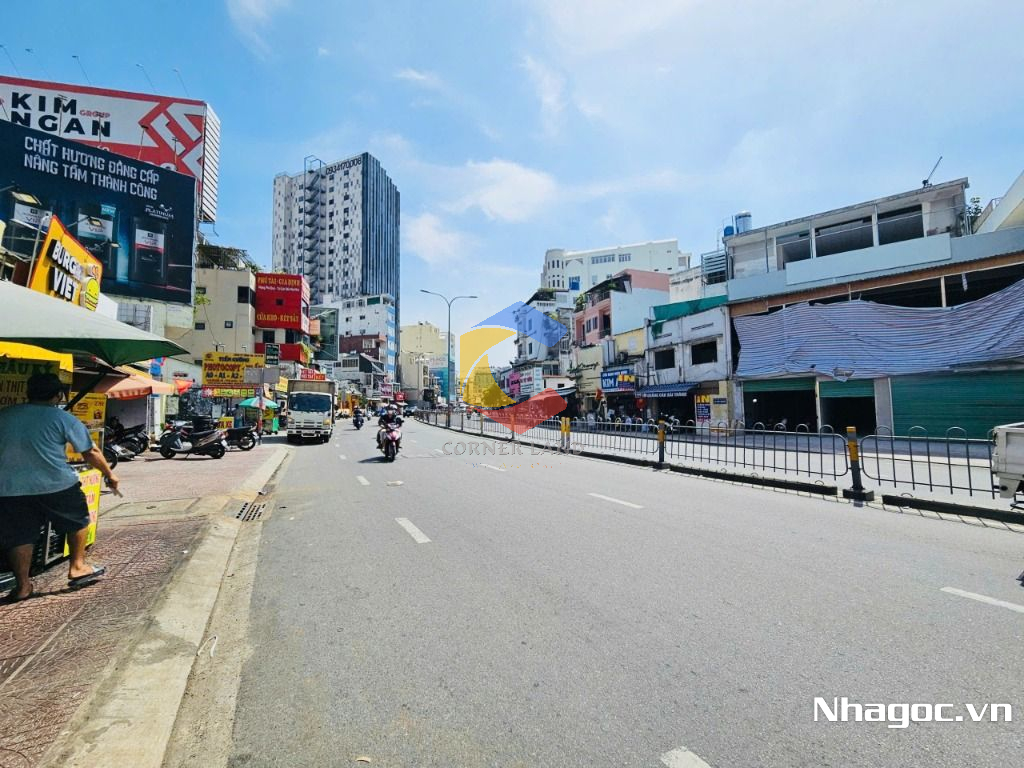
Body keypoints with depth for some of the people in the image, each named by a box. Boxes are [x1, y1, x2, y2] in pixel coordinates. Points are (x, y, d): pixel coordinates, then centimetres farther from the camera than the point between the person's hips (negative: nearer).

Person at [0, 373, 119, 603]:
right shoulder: (63, 418, -4)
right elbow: (91, 453, 0)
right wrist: (109, 474, 12)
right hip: (57, 484, -3)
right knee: (78, 521, 18)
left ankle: (22, 586, 18)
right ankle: (77, 567, 22)